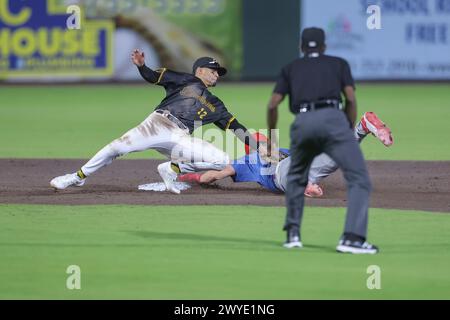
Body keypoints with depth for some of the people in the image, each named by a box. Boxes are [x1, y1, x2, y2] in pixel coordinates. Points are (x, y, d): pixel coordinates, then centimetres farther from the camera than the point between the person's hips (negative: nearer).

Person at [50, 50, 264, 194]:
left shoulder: (215, 106, 30)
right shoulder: (186, 81, 19)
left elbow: (235, 127, 27)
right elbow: (154, 76, 8)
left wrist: (258, 147, 18)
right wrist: (141, 66, -13)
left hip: (180, 138, 4)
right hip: (158, 123, -4)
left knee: (223, 160, -14)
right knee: (120, 145, -25)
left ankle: (172, 168, -6)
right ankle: (79, 176, -11)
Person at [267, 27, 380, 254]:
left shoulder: (291, 68, 28)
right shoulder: (339, 64, 26)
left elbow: (272, 105, 17)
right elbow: (350, 99, 11)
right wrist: (349, 132, 17)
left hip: (302, 122, 3)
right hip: (333, 119, -3)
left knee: (296, 178, 29)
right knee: (359, 179, -6)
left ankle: (292, 233, 22)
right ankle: (352, 237, -23)